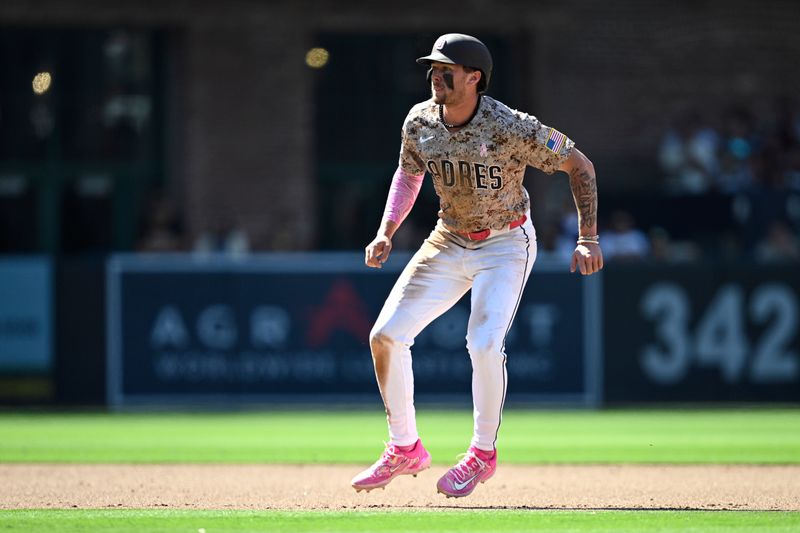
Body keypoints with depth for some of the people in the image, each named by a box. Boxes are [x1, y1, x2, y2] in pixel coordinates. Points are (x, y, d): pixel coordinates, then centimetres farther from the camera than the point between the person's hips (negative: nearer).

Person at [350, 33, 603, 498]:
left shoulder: (511, 128, -26)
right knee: (386, 335, -3)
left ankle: (483, 454, 0)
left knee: (485, 346, -23)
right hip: (449, 242, 5)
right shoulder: (420, 122, -10)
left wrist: (589, 239, -21)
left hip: (505, 245, -5)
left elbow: (579, 165, -16)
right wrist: (386, 232, -2)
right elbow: (409, 173, 10)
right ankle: (405, 449, 13)